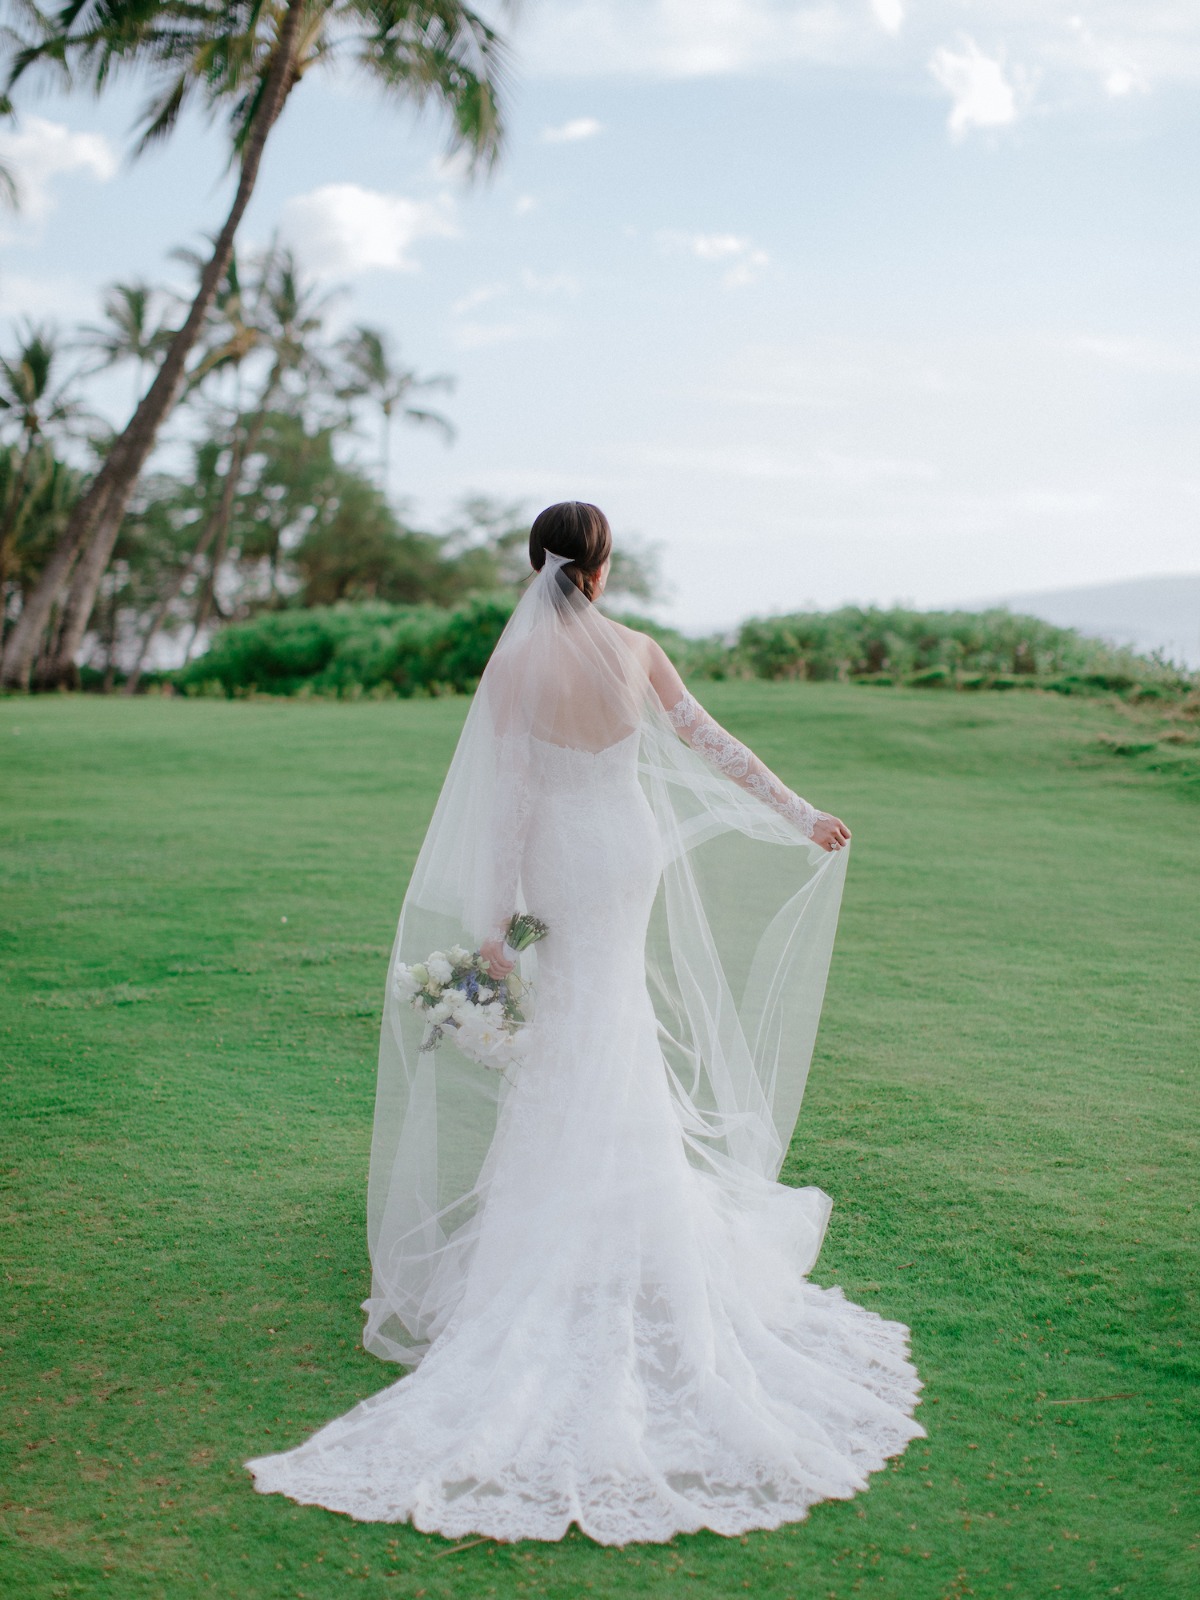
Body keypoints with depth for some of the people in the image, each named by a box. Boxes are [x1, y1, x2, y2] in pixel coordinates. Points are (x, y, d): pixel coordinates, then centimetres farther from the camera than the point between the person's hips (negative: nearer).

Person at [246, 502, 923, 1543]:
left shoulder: (516, 663, -15)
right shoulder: (638, 653, -5)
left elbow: (508, 798, -16)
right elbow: (715, 745, 4)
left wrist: (492, 925, -11)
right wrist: (802, 816, 16)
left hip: (560, 866, -3)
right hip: (633, 854, 3)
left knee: (579, 1053, 9)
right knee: (614, 1039, 17)